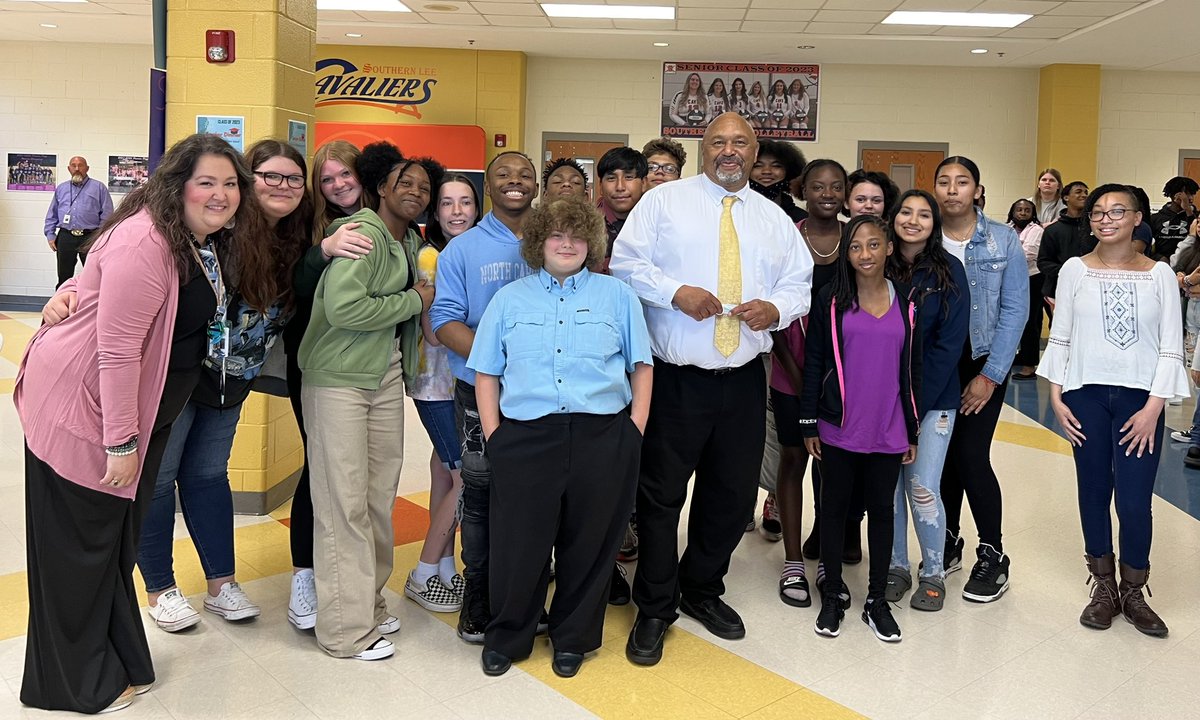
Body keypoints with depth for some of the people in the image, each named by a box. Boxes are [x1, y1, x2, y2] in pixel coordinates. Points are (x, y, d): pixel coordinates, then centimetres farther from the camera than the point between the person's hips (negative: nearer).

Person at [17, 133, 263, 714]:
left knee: (117, 537, 19)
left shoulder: (203, 243, 7)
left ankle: (117, 661, 36)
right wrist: (122, 443, -23)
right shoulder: (146, 243, -24)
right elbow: (118, 349, -26)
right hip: (82, 409, -9)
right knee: (79, 543, 6)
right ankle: (78, 685, 23)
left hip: (135, 409, 9)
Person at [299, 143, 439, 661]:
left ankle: (369, 603, 28)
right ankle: (346, 630, 6)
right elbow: (342, 307, -24)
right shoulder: (362, 233, -13)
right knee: (344, 502, -3)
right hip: (338, 379, -8)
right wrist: (413, 300, -14)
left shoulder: (409, 242, 14)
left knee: (380, 497, 13)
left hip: (387, 378, 8)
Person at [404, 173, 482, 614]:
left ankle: (446, 571, 20)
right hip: (440, 383, -6)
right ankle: (423, 577, 8)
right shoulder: (429, 257, -11)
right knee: (467, 478, -5)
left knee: (447, 472, 11)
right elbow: (435, 332, -15)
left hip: (470, 380, 6)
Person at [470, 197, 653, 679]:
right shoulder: (509, 299, 13)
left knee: (588, 545, 8)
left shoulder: (617, 295, 12)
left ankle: (573, 639, 27)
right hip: (525, 438, 0)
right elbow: (486, 374, 10)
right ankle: (506, 637, 24)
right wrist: (493, 433, 0)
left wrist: (636, 428, -2)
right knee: (518, 544, 4)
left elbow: (641, 367, 8)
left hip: (603, 439, 0)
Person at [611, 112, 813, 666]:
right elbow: (626, 263, -3)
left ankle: (702, 590, 36)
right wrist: (676, 292, -18)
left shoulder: (773, 218, 14)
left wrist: (777, 307, -8)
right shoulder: (664, 201, 3)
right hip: (675, 378, -4)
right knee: (661, 494, 3)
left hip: (744, 380, 4)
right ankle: (655, 609, 19)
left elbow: (800, 283, 14)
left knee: (733, 494, 13)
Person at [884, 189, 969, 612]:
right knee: (888, 485, 6)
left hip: (933, 397, -2)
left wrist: (916, 401, -11)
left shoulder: (948, 271, -4)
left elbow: (949, 343, -6)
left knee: (922, 487, -3)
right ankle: (896, 567, 23)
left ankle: (933, 574, 16)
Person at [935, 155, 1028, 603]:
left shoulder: (1003, 240, -4)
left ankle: (992, 556, 9)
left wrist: (989, 375, -9)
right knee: (943, 455, 8)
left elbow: (1015, 310, -6)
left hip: (983, 363, -2)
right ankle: (948, 542, 27)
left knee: (971, 455, -7)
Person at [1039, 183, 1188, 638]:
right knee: (1094, 494, 8)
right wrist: (1056, 398, -2)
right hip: (1086, 396, 1)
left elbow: (1171, 349, 0)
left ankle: (1133, 591, 17)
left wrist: (1153, 407, -8)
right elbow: (1059, 339, 5)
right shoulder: (1075, 270, 2)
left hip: (1140, 399, -1)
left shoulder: (1159, 275, 1)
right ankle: (1103, 587, 24)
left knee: (1134, 502, -4)